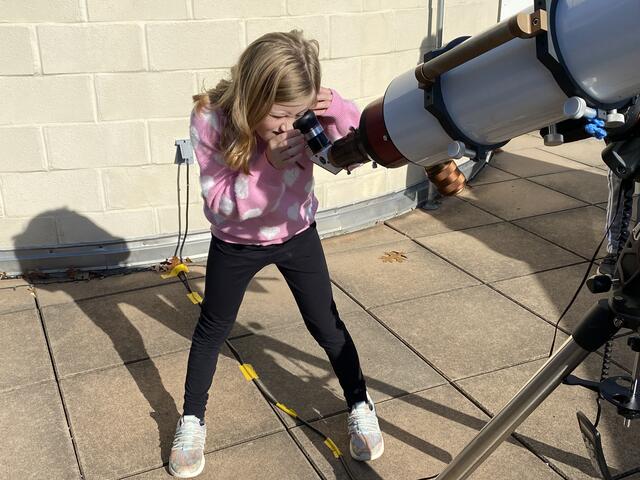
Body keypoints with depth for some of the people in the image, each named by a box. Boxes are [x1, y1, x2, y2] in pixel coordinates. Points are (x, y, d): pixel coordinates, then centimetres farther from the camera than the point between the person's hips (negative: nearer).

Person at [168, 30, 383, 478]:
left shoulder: (306, 110, -23)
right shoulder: (211, 118, -27)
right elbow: (220, 202, -26)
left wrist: (338, 111, -37)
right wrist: (270, 163, -39)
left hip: (297, 235, 1)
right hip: (236, 243, -1)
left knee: (326, 325, 10)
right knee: (212, 329, 13)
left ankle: (360, 406, 31)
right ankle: (192, 422, 31)